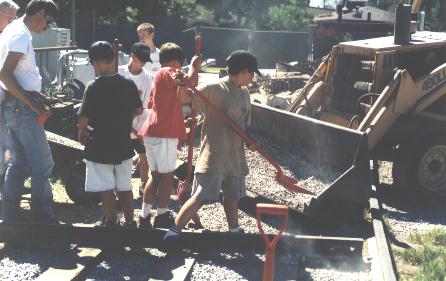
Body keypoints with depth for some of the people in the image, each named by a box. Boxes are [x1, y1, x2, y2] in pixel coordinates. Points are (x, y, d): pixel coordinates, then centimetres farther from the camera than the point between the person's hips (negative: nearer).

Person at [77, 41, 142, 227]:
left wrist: (81, 133, 2)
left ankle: (110, 221, 14)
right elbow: (138, 110, 10)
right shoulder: (128, 84, -2)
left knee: (106, 187, 7)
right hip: (123, 144, 5)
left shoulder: (94, 87, -16)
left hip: (100, 145, -5)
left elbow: (83, 117, -17)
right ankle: (129, 221, 21)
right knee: (125, 187, 15)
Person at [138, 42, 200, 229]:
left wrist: (181, 121, 27)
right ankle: (162, 216, 9)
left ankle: (145, 216, 15)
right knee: (167, 175, 1)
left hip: (152, 131, 9)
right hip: (164, 133, -9)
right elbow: (190, 81, -26)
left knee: (155, 175, 14)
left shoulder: (160, 76, 22)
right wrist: (194, 67, -6)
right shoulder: (167, 73, -8)